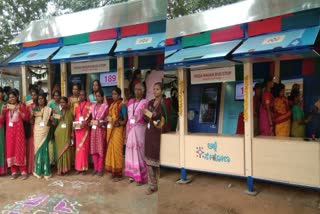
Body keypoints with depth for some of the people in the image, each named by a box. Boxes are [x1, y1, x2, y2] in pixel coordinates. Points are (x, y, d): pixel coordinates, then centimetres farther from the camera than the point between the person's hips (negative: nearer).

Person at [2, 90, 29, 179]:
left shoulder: (21, 106, 2)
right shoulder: (6, 107, 11)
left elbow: (26, 118, -5)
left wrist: (18, 110, -15)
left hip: (19, 130, -3)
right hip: (9, 131, 3)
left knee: (20, 149, -3)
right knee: (10, 150, 3)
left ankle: (23, 171, 3)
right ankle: (14, 171, 10)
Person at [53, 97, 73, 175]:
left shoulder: (70, 113, 2)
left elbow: (72, 124, 3)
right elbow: (55, 124, 7)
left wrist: (72, 133, -3)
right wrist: (53, 120, -13)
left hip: (67, 134, -1)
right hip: (59, 134, 2)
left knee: (66, 150, 2)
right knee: (59, 150, 4)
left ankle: (65, 168, 11)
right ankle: (60, 168, 11)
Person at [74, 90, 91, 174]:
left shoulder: (88, 104, 1)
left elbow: (90, 116, -4)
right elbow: (74, 116, 14)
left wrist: (86, 123, -18)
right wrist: (74, 124, 1)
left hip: (85, 128, -4)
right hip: (77, 128, 4)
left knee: (84, 147, -4)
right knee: (78, 147, 6)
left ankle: (84, 167, 2)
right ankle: (78, 167, 12)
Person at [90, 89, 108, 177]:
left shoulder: (105, 106, -3)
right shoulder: (92, 106, 11)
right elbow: (90, 117, 13)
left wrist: (102, 123, -19)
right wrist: (89, 122, -5)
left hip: (101, 129, -5)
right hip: (93, 129, 5)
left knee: (101, 149, 0)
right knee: (93, 149, 6)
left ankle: (100, 169, 9)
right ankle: (95, 168, 17)